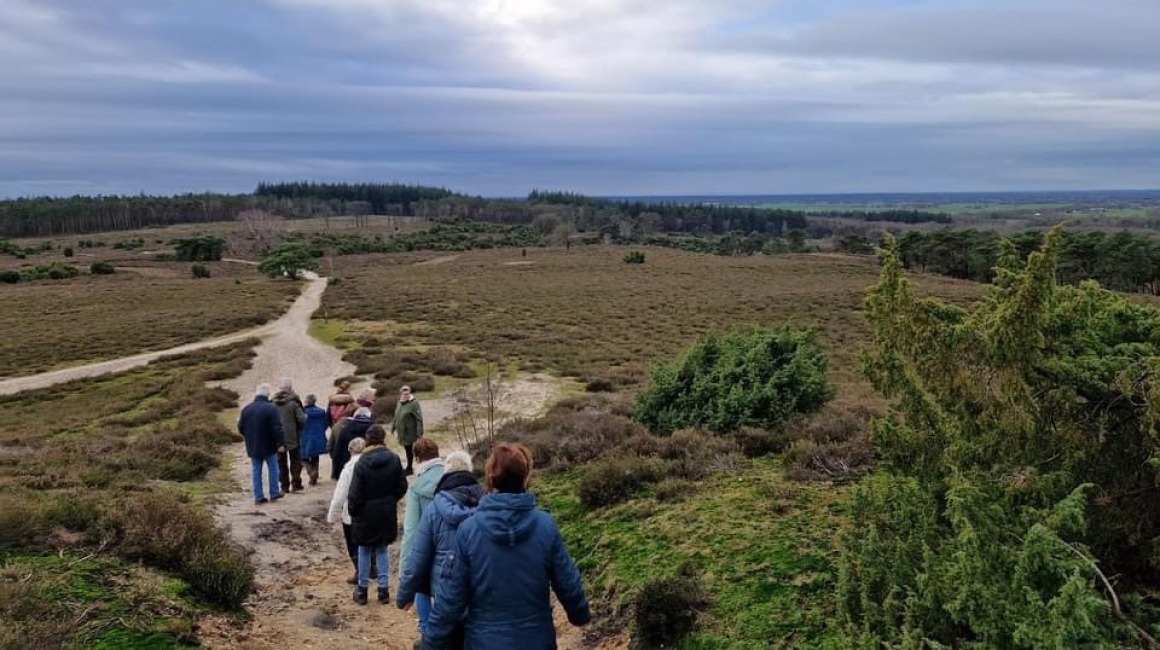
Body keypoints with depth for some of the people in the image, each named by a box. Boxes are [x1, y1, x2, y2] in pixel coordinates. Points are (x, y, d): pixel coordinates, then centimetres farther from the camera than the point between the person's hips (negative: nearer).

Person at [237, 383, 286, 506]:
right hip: (269, 445, -4)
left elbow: (240, 427, 9)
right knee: (272, 468, 11)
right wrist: (280, 443, -14)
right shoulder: (271, 408, -14)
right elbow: (277, 428, -18)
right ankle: (274, 493, 15)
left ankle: (258, 497, 8)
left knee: (256, 470, 9)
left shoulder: (246, 408, 2)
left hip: (253, 446, 4)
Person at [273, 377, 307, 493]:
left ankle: (285, 486, 11)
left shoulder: (273, 403, -2)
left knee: (281, 462, 11)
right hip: (292, 437, -2)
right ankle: (295, 484, 6)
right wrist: (306, 416, 7)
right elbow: (302, 419, -15)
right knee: (295, 460, 10)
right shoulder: (294, 402, -12)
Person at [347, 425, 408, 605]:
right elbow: (402, 487, -2)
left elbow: (355, 494, -14)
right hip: (387, 514, 3)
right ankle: (384, 589, 17)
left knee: (364, 551, 13)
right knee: (382, 550, 16)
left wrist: (353, 511, 2)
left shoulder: (362, 463, -18)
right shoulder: (393, 459, -9)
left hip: (366, 515, -2)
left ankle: (362, 590, 21)